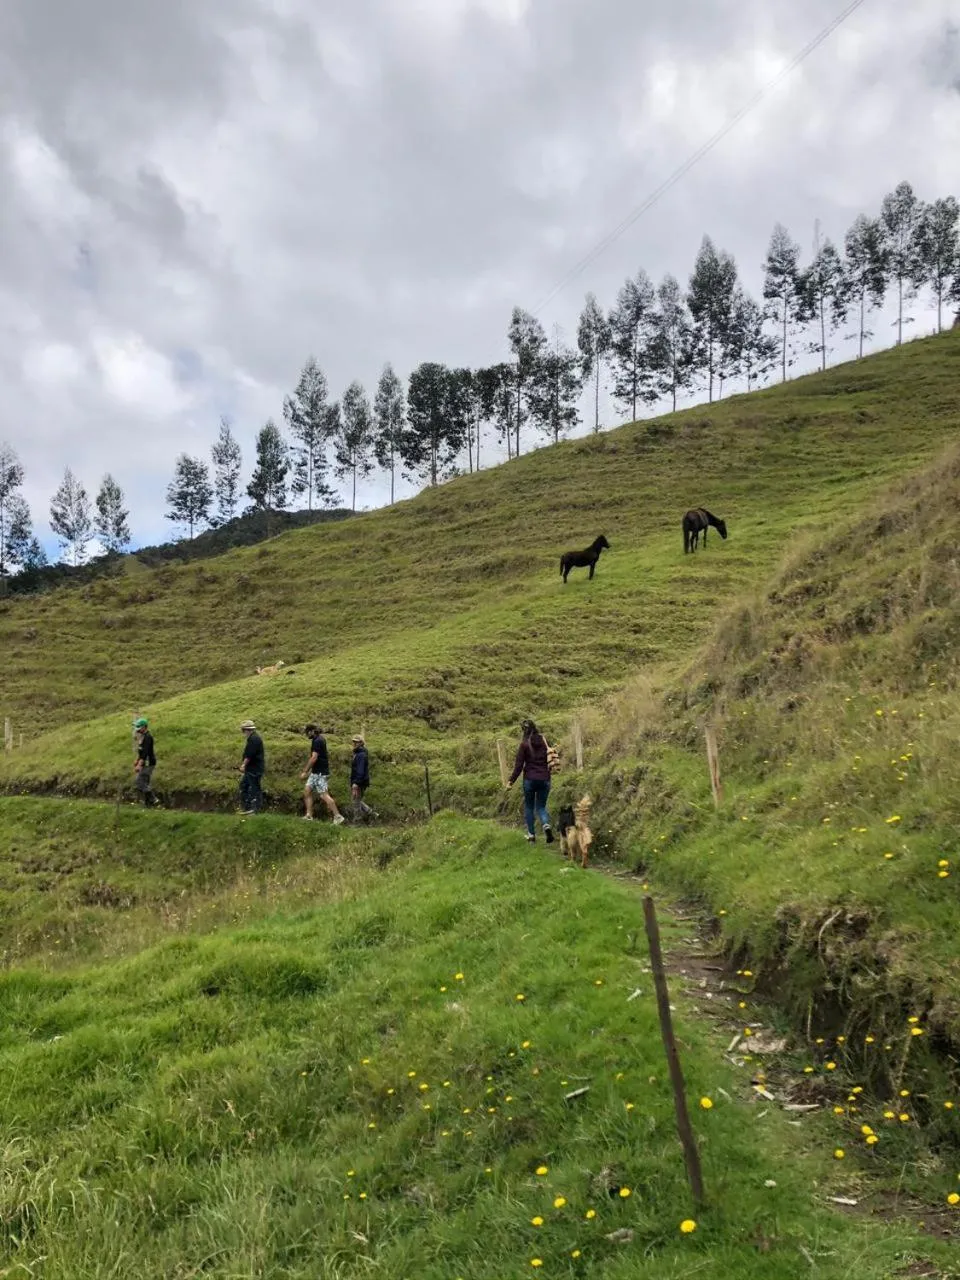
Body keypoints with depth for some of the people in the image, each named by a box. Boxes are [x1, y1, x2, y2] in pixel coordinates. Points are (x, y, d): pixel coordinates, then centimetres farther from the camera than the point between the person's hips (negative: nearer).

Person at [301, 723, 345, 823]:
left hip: (320, 773, -10)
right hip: (316, 772, 10)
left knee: (324, 795, -10)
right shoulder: (320, 738, 14)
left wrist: (305, 771, -19)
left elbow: (314, 758, -23)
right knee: (307, 791, 8)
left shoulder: (317, 741, -17)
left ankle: (338, 816, -8)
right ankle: (309, 815, 8)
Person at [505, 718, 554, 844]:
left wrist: (511, 781, -4)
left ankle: (531, 835, 15)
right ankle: (546, 825, -14)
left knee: (529, 807, 15)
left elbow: (518, 765, -9)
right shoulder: (544, 741, 3)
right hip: (544, 779, 3)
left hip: (530, 779, -3)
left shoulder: (524, 744, -8)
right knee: (541, 806, 14)